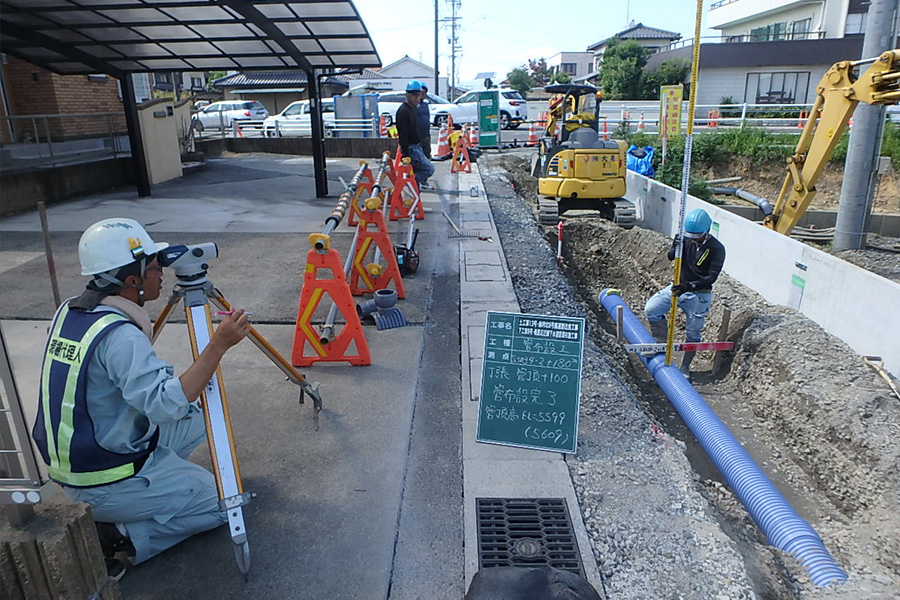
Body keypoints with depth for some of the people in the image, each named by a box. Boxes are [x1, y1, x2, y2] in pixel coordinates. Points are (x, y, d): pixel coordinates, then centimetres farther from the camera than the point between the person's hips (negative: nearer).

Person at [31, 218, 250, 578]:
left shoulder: (68, 311, -1)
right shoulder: (119, 335, -28)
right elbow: (167, 403, -37)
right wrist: (218, 345, -37)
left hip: (69, 467, 9)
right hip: (107, 485, -9)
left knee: (197, 419, 18)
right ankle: (116, 537, -4)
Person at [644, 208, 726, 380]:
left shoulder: (716, 249, -16)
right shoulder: (687, 240, -4)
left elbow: (711, 277, -22)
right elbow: (671, 257, -11)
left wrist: (690, 286, -36)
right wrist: (675, 247, -34)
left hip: (699, 295, -4)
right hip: (679, 287, 4)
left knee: (692, 333, 4)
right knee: (651, 309, -8)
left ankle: (685, 368, 21)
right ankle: (663, 343, 11)